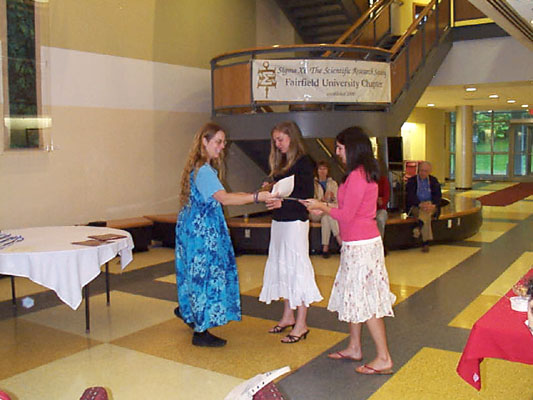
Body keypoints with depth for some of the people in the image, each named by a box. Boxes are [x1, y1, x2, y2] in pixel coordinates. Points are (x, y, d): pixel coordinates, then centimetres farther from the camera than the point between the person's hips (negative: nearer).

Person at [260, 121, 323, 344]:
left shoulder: (303, 163, -10)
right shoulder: (282, 164, 15)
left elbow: (306, 196, -16)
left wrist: (282, 202, -26)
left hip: (295, 222, -9)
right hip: (278, 221, 9)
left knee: (297, 268, -4)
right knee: (281, 267, 13)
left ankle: (301, 325, 5)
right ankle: (288, 316, 26)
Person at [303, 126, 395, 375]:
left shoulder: (357, 176, -19)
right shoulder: (365, 173, 11)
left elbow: (346, 215, -18)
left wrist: (322, 207, -3)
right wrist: (325, 208, 14)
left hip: (360, 246, -10)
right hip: (358, 244, 10)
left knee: (365, 301, -3)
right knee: (353, 296, 17)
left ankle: (383, 359, 6)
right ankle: (354, 348, 30)